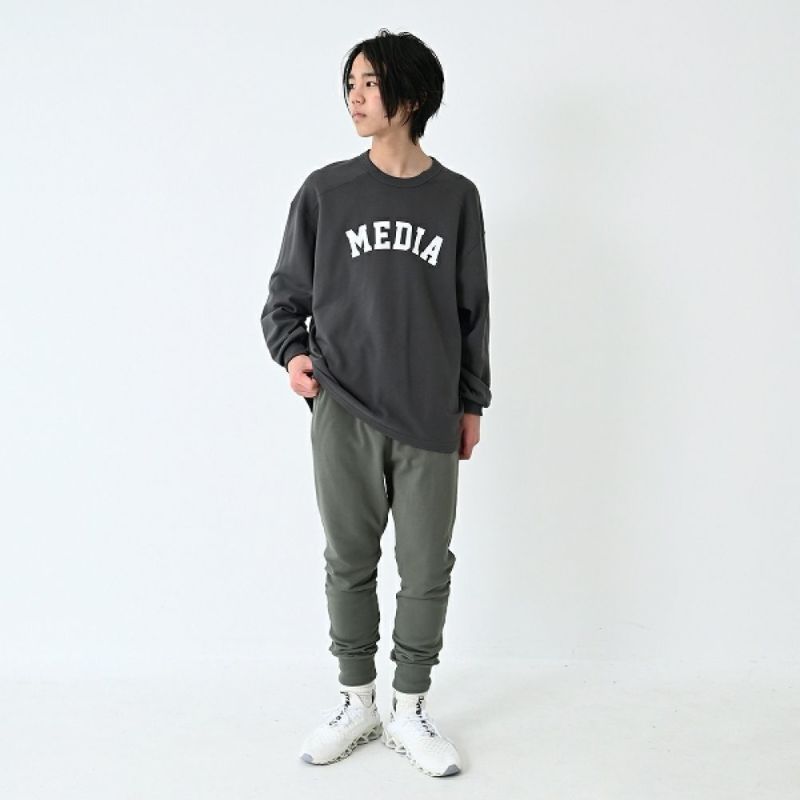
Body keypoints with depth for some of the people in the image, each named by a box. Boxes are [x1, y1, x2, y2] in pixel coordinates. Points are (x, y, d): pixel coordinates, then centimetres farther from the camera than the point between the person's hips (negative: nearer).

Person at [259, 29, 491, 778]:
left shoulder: (456, 196, 5)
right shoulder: (324, 191, 3)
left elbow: (472, 309, 9)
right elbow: (285, 293, 9)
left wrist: (471, 403, 9)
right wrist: (292, 352, -10)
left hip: (429, 419, 1)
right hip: (343, 414, 0)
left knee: (427, 570, 6)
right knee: (349, 565, 9)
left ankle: (409, 712, 25)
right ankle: (356, 704, 28)